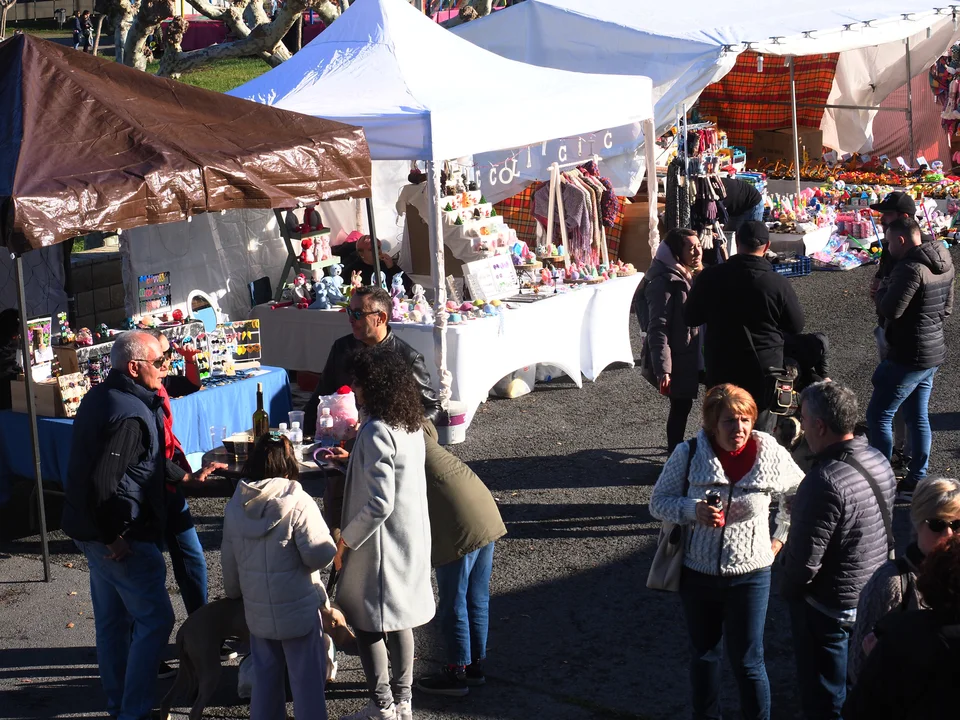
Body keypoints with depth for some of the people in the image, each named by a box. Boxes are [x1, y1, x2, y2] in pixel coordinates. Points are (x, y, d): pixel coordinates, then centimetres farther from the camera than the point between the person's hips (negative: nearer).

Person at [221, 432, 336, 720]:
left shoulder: (235, 505, 0)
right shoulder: (297, 502, -19)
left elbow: (229, 561, 10)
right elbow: (319, 555, -21)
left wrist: (234, 593, 26)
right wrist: (331, 546, 1)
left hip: (257, 609, 5)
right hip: (299, 609, -5)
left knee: (265, 675, 17)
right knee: (307, 676, 5)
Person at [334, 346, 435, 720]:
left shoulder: (376, 432, -23)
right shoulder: (412, 425, 3)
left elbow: (380, 503, -26)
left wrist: (344, 541, -15)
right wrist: (354, 462, 24)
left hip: (381, 544, -9)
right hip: (412, 537, 9)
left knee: (366, 621, 3)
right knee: (398, 619, 18)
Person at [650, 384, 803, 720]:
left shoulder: (772, 456, -10)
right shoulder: (688, 455, -10)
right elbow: (659, 502, -4)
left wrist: (780, 538, 5)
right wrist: (693, 510, -22)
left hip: (750, 575, -2)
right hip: (697, 574, 2)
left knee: (747, 662, 5)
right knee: (703, 654, 18)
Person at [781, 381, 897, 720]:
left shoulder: (825, 482, -31)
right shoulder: (878, 461, -4)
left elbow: (805, 560, -26)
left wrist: (789, 590, -6)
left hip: (828, 606, -8)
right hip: (872, 595, 8)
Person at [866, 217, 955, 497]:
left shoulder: (911, 268, -23)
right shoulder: (944, 266, 8)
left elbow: (889, 310, -23)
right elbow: (947, 307, 17)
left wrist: (881, 292, -4)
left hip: (909, 356, -9)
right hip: (934, 351, 9)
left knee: (879, 414, 0)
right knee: (918, 417, 15)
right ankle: (917, 480, 20)